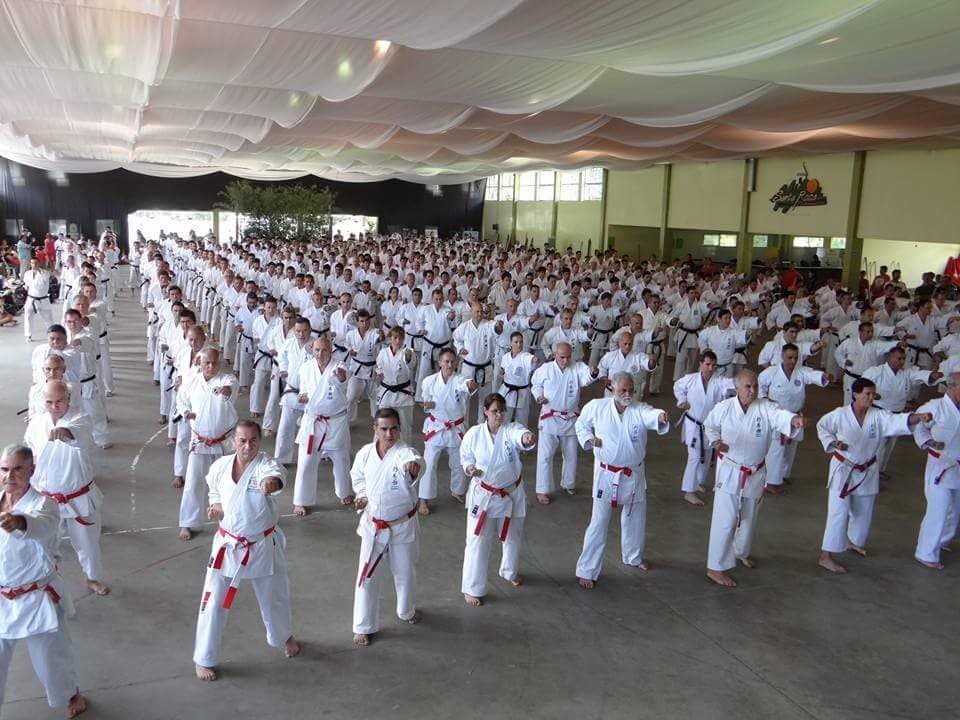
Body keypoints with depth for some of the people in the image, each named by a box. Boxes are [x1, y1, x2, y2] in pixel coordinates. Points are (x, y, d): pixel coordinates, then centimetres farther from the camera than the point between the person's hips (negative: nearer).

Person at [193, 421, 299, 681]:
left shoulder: (265, 464, -20)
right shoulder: (220, 467, -8)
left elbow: (276, 477, -46)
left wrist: (270, 483, -70)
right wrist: (217, 509, -11)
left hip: (264, 545, -1)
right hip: (228, 545, 2)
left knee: (274, 597, 18)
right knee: (214, 602, 4)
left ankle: (284, 636, 48)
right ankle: (204, 659, 25)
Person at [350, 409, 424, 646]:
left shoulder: (404, 452, -21)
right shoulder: (365, 453, -10)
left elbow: (413, 459, -48)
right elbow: (357, 476, 11)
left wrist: (413, 464, -72)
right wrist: (362, 495, -7)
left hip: (403, 525, -1)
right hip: (373, 525, 1)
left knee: (405, 572, 18)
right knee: (367, 575, 5)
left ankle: (407, 611, 47)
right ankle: (364, 626, 23)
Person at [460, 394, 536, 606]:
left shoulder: (511, 430, -15)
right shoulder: (474, 434, -11)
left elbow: (520, 434, -40)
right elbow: (466, 457, 5)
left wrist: (526, 437, -65)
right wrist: (469, 468, -19)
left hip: (511, 494, 2)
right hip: (483, 495, -1)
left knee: (513, 537, 21)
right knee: (478, 542, 0)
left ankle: (510, 571, 51)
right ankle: (472, 588, 17)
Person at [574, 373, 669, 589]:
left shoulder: (640, 410, -9)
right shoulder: (597, 407, -8)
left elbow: (652, 415, -33)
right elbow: (581, 423, 9)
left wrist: (661, 417, -57)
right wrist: (589, 439, -10)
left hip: (634, 475, 3)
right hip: (607, 474, -3)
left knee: (636, 519, 21)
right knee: (599, 524, -3)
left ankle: (633, 557, 48)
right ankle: (586, 571, 9)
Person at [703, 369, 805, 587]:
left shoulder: (765, 408, -11)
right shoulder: (723, 408, -11)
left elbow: (779, 415, -33)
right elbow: (709, 425, 6)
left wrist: (794, 419, -55)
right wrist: (715, 441, -14)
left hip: (755, 473, 3)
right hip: (730, 471, -3)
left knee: (749, 517, 21)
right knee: (726, 519, -6)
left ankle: (741, 552, 48)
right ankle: (716, 568, 4)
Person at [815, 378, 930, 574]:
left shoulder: (878, 416, -8)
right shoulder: (840, 415, -16)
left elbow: (898, 421, -24)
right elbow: (822, 427, 0)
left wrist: (919, 417, -42)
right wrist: (833, 443, -15)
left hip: (867, 471, 5)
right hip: (843, 470, -5)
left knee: (864, 511, 21)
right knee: (839, 512, -9)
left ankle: (853, 541, 48)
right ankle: (825, 557, -4)